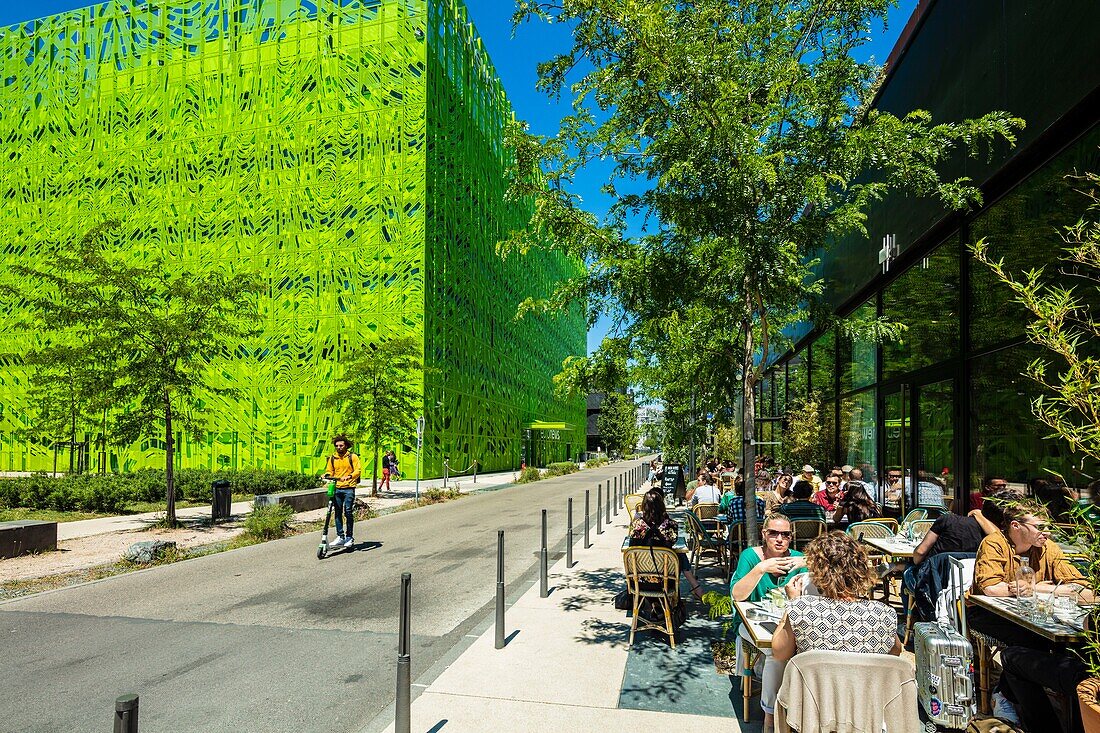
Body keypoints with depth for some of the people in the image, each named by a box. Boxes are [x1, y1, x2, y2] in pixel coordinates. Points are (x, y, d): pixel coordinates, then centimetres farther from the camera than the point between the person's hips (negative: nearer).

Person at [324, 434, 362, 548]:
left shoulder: (352, 457, 0)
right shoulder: (332, 458, 12)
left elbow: (358, 470, -8)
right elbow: (329, 471, 17)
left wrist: (349, 476, -25)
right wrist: (327, 476, -6)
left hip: (349, 488, -4)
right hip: (336, 488, 4)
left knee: (348, 512, -5)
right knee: (338, 513, 4)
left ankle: (349, 538, 4)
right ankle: (340, 537, 11)